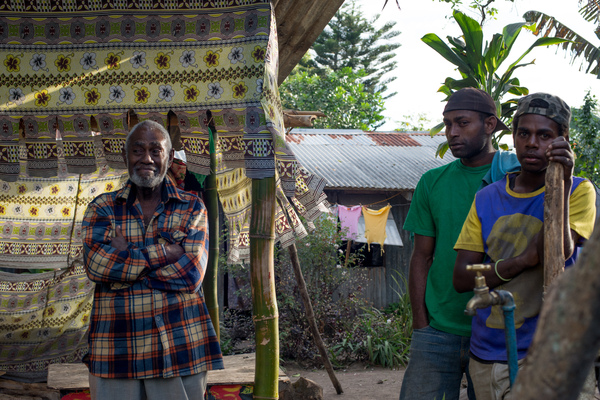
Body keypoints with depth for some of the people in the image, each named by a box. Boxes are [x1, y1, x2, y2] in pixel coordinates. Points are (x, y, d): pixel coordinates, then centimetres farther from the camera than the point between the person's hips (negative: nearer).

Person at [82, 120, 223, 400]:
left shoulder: (192, 208, 5)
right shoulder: (102, 209, 6)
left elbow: (191, 275, -9)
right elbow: (96, 265, -12)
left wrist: (125, 259, -8)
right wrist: (163, 252, -12)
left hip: (180, 346, 0)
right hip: (115, 352, 0)